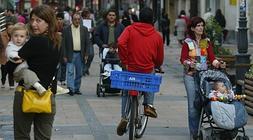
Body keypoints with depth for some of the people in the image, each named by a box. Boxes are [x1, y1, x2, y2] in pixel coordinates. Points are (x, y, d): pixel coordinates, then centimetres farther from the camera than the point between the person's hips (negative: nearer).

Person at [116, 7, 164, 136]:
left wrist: (124, 62, -9)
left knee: (125, 93, 24)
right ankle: (149, 105, 16)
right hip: (148, 71, 0)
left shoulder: (130, 29, -2)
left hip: (130, 69, 0)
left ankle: (124, 117, 6)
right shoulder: (157, 36, 2)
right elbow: (160, 59, 9)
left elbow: (121, 43, -19)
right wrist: (155, 66, 32)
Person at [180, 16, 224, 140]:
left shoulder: (207, 42, 10)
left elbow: (211, 57, 6)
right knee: (192, 104, -5)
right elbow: (183, 59, -3)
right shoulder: (187, 42, 0)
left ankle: (198, 129, 10)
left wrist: (216, 63, -15)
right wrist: (189, 63, -24)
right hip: (190, 75, -3)